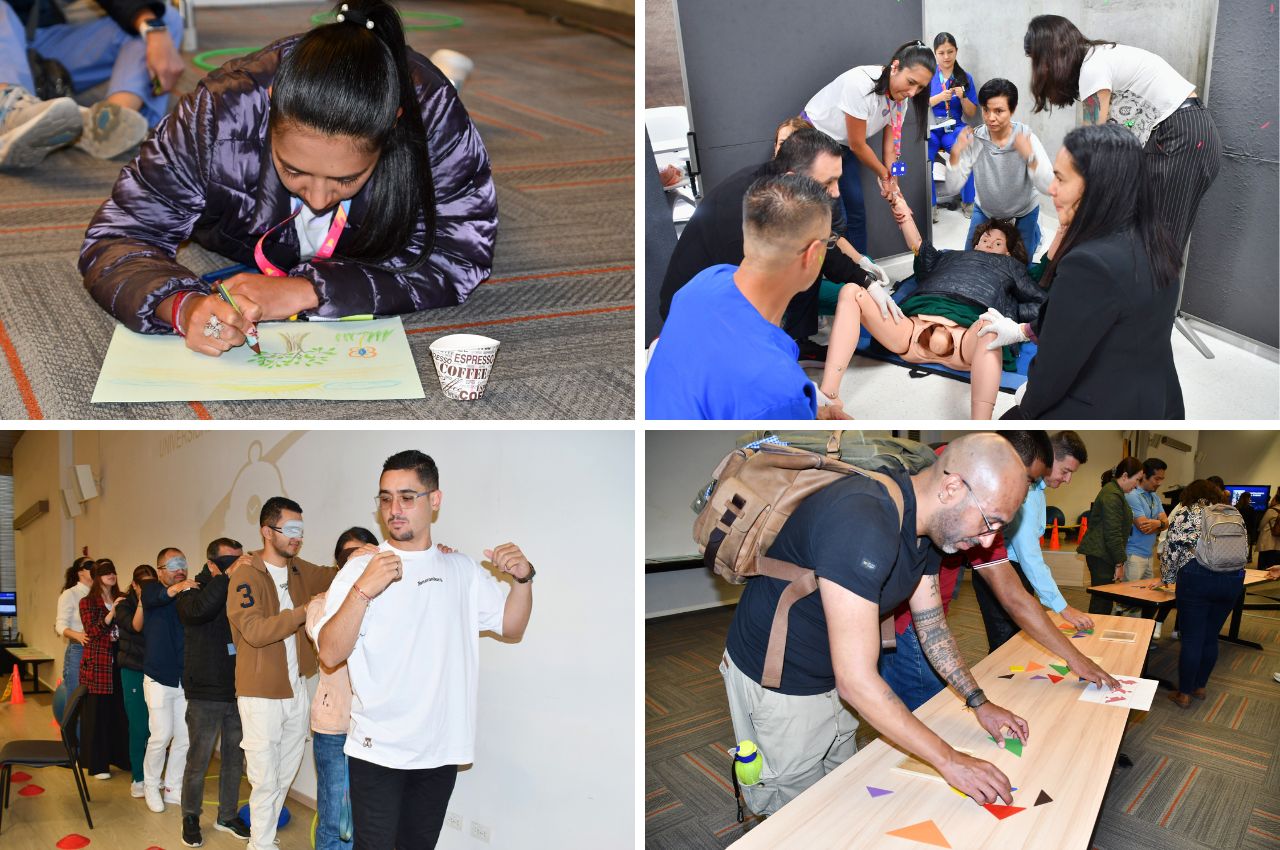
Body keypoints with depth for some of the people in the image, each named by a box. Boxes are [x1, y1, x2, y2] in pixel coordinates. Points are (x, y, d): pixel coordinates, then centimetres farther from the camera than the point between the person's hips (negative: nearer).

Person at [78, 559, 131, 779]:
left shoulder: (121, 600, 13)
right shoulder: (87, 602, 0)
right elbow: (93, 631, -11)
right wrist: (112, 613, -22)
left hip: (118, 663, 4)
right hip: (97, 664, -4)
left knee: (120, 711, 4)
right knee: (98, 713, 0)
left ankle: (121, 757, 16)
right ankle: (97, 764, 9)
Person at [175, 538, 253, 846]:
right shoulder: (192, 592, -7)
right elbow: (200, 609, -31)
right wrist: (227, 576, -32)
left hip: (237, 692, 4)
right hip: (205, 696, -3)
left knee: (234, 759, 14)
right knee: (198, 762, 7)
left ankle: (227, 816, 31)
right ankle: (190, 817, 28)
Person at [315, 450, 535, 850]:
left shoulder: (461, 569, 6)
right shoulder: (360, 568, -7)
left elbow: (512, 628, 8)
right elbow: (330, 654, -15)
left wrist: (523, 578, -10)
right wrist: (363, 590, -29)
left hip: (441, 751, 4)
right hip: (378, 751, -4)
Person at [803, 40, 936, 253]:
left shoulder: (900, 97, -10)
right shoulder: (861, 84, -33)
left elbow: (890, 147, -4)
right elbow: (857, 145, -22)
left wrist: (893, 188, -13)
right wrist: (883, 174, -8)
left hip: (843, 148, 7)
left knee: (857, 212, 6)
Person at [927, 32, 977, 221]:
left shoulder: (965, 77, 8)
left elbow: (971, 113, 9)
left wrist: (962, 97, -10)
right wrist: (940, 97, -18)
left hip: (954, 127, 1)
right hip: (930, 127, -1)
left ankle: (968, 201, -9)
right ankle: (930, 204, -15)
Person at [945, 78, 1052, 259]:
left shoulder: (1026, 138, -26)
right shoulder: (974, 139, -23)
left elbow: (1048, 188, -32)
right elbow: (952, 187, -23)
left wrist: (1030, 157, -47)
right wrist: (955, 155, -38)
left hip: (1023, 211, -1)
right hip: (985, 209, 1)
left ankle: (1033, 231, 45)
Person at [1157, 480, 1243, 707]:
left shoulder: (1184, 513, 8)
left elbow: (1170, 550, 7)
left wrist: (1166, 578, 20)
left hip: (1197, 576, -4)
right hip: (1234, 577, 4)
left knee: (1192, 638, 1)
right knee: (1210, 637, 16)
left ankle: (1184, 694, 7)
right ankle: (1200, 686, 27)